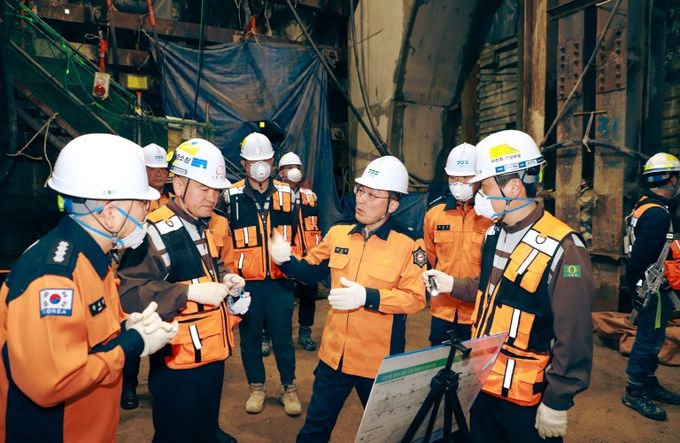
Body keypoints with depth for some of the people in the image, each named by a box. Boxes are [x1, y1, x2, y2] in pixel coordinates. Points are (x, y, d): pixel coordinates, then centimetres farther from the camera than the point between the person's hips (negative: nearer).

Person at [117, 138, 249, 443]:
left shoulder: (206, 226, 10)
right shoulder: (155, 231, -20)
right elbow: (130, 293, -28)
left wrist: (224, 279, 4)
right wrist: (190, 292, -30)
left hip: (214, 352, 8)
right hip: (179, 362, -8)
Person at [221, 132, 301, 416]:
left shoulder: (286, 194, 4)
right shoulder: (232, 196, -3)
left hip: (279, 279, 1)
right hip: (246, 281, 0)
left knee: (283, 335, 8)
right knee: (249, 336, 12)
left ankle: (289, 388, 26)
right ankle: (256, 387, 31)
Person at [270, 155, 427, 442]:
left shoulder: (408, 245, -14)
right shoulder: (338, 233, 0)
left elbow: (416, 298, -18)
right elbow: (312, 270, 11)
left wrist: (366, 296, -28)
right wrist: (287, 261, -10)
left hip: (379, 360, -3)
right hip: (334, 354, 4)